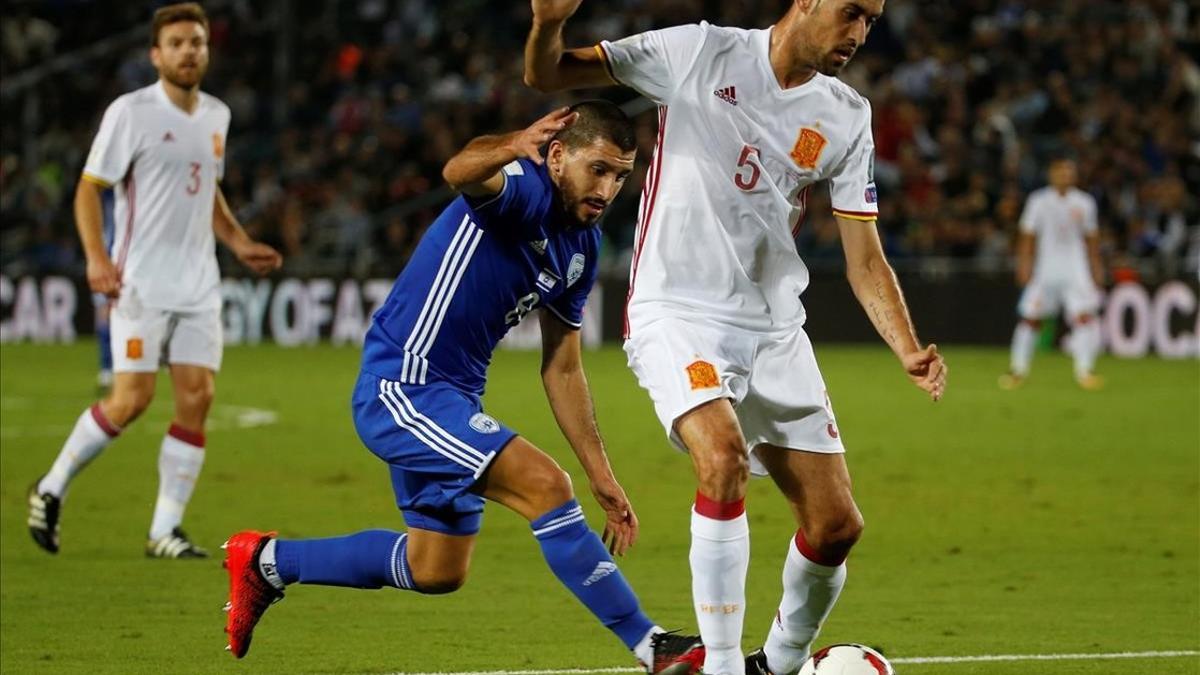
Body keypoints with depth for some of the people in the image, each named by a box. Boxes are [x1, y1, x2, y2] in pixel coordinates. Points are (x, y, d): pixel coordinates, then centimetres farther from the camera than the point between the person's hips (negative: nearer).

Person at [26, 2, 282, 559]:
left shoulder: (216, 115, 12)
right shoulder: (130, 113, -8)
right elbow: (89, 187, -7)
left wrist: (238, 243, 15)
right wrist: (96, 257, -19)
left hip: (198, 284, 6)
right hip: (141, 282, -6)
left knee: (196, 398, -3)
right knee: (132, 397, -11)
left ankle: (165, 531, 2)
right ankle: (51, 489, 9)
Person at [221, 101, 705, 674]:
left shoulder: (583, 248, 7)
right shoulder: (522, 190, -19)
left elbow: (561, 369, 14)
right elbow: (460, 173, -45)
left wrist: (601, 474, 12)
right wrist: (512, 148, -68)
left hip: (449, 399, 10)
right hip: (401, 387, -10)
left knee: (437, 572, 19)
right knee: (545, 487, -22)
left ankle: (265, 562, 35)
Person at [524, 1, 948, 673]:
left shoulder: (847, 119, 4)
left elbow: (864, 258, 6)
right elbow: (546, 75, -3)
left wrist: (909, 350, -10)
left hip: (774, 328, 5)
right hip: (677, 312, -5)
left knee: (838, 525, -1)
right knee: (724, 458, -31)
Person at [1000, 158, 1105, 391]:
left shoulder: (1084, 203, 5)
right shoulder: (1039, 201, -1)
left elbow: (1092, 238, 13)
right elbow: (1027, 236, 0)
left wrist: (1096, 267, 11)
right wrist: (1024, 264, -7)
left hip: (1076, 271, 1)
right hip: (1045, 270, -1)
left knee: (1085, 316, -14)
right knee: (1030, 318, 1)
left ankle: (1084, 371, -9)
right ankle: (1018, 369, 16)